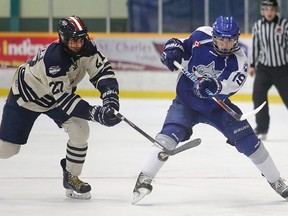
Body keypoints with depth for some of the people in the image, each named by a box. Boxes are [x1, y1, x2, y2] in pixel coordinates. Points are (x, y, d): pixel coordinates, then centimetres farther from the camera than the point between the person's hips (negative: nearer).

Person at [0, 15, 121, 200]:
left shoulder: (87, 49, -19)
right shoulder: (53, 58, -38)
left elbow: (103, 72, -21)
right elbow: (64, 98, -38)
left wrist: (110, 97, -41)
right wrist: (95, 113, -44)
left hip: (56, 97, 5)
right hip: (27, 96, -5)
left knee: (80, 130, -16)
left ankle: (71, 177, 2)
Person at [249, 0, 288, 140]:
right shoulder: (257, 26, 3)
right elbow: (255, 46, 12)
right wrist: (252, 65, 11)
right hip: (264, 68, 3)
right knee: (258, 96, -9)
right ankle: (261, 130, -1)